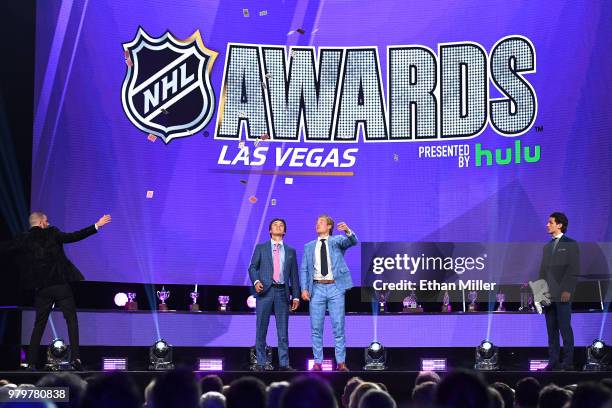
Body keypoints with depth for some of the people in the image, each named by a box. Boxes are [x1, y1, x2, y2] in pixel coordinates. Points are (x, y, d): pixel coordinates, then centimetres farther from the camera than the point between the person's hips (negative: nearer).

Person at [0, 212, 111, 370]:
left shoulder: (23, 240, 3)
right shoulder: (51, 233, -2)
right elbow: (73, 237, -8)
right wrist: (96, 226, -5)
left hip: (41, 288, 2)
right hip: (61, 284, -2)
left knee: (39, 325, 11)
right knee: (71, 320, 2)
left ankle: (31, 362, 6)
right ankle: (75, 357, -10)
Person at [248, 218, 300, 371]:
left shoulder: (290, 251, 15)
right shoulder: (261, 248, 11)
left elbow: (294, 275, 13)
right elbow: (252, 267, 4)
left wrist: (296, 296, 7)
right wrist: (256, 281, -15)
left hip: (282, 292, 1)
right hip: (265, 291, -1)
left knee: (283, 330, 0)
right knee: (261, 329, 0)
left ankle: (284, 364, 3)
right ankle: (261, 363, 5)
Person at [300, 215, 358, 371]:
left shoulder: (337, 241, 7)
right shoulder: (309, 246, 14)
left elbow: (352, 242, -14)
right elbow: (304, 269, 11)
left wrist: (348, 231, -36)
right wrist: (304, 289, -3)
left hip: (335, 287, -2)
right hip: (317, 288, 2)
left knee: (338, 326, -2)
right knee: (316, 328, 1)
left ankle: (341, 363, 3)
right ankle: (317, 363, 7)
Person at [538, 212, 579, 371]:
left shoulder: (570, 244, -1)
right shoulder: (547, 247, 18)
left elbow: (574, 269, -8)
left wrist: (567, 290, -16)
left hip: (562, 295, -6)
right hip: (548, 295, 6)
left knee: (565, 328, -6)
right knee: (551, 329, 6)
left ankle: (568, 362, -3)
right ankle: (553, 361, 9)